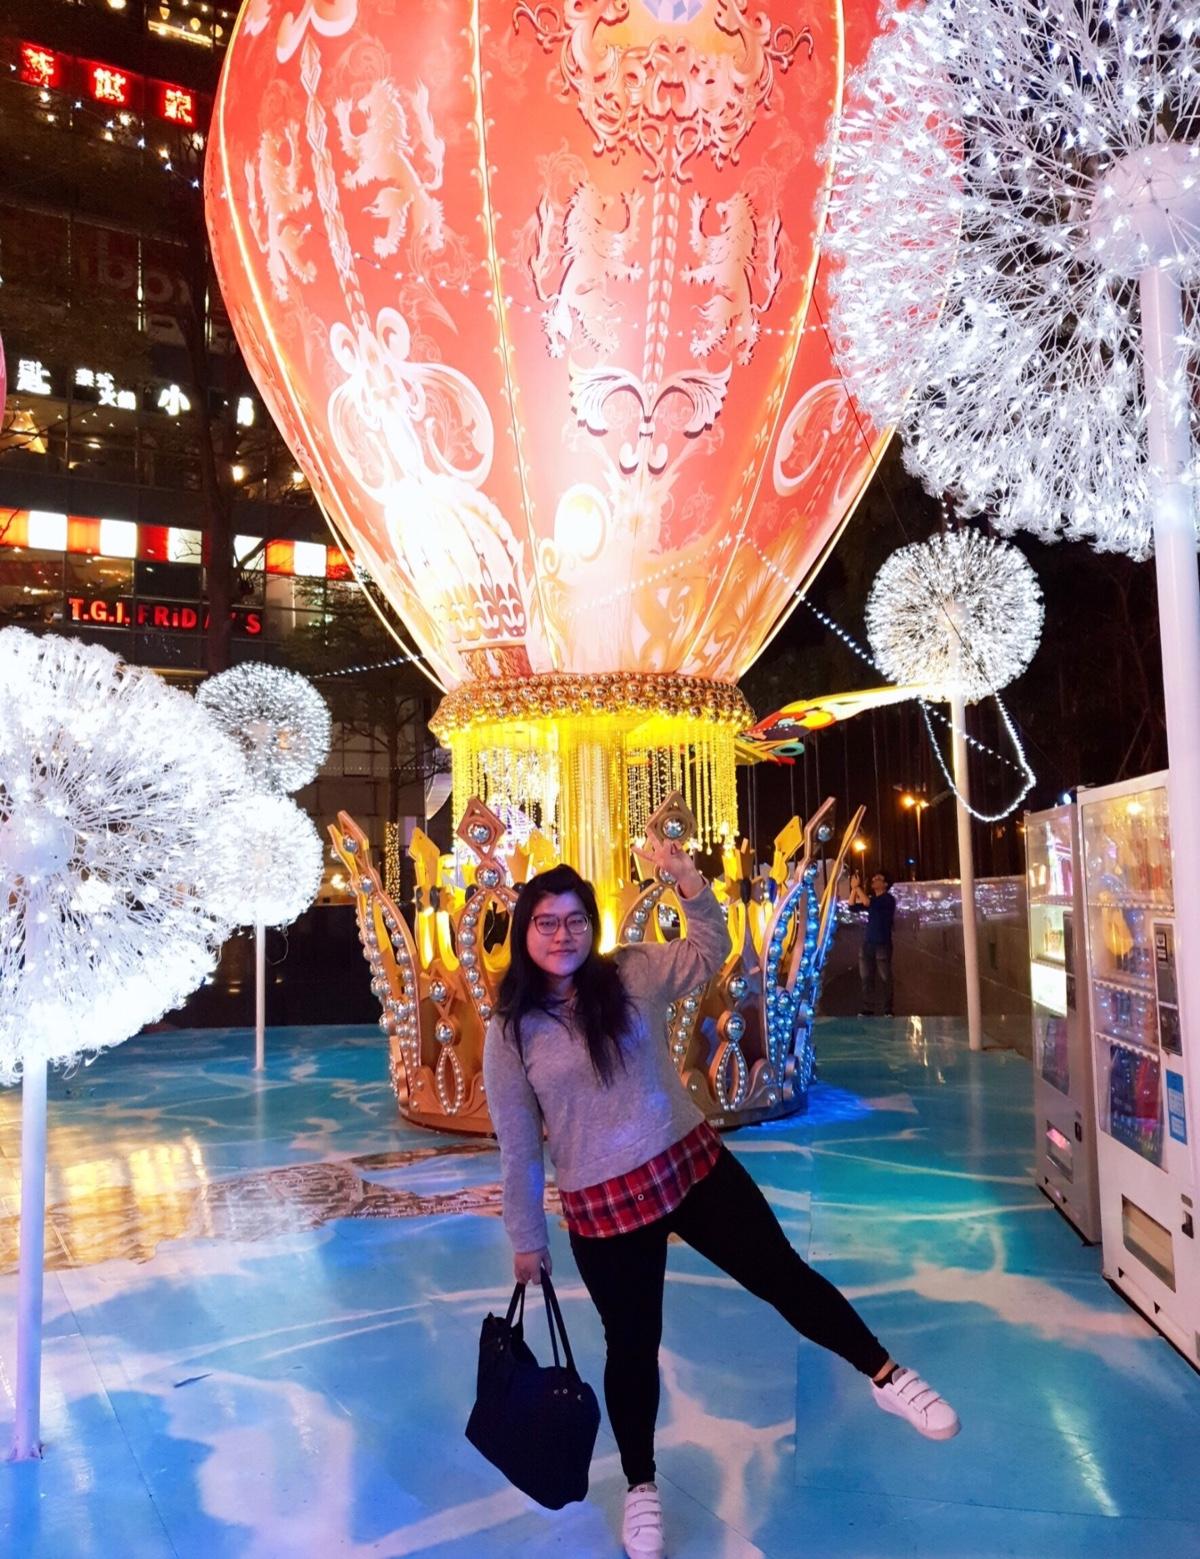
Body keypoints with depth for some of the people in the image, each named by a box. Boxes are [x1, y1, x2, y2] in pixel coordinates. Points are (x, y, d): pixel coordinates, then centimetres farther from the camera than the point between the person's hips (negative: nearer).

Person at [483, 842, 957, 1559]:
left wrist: (687, 878, -22)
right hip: (601, 1206, 0)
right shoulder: (510, 1034, -6)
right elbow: (518, 1148, 0)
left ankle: (888, 1376, 24)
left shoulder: (632, 974, -3)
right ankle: (642, 1487, 37)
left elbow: (711, 951, -5)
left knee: (781, 1273, 4)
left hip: (691, 1164, 1)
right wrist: (528, 1239, 6)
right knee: (632, 1343, 14)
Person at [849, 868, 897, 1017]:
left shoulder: (888, 899, -6)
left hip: (882, 945, -7)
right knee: (866, 978, 4)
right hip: (867, 943, 7)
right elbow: (852, 906, 11)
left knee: (884, 978, -3)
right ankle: (867, 1009, 8)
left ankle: (888, 1011, 2)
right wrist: (853, 889, 2)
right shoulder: (872, 899, 16)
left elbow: (868, 903, -20)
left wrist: (858, 887, -15)